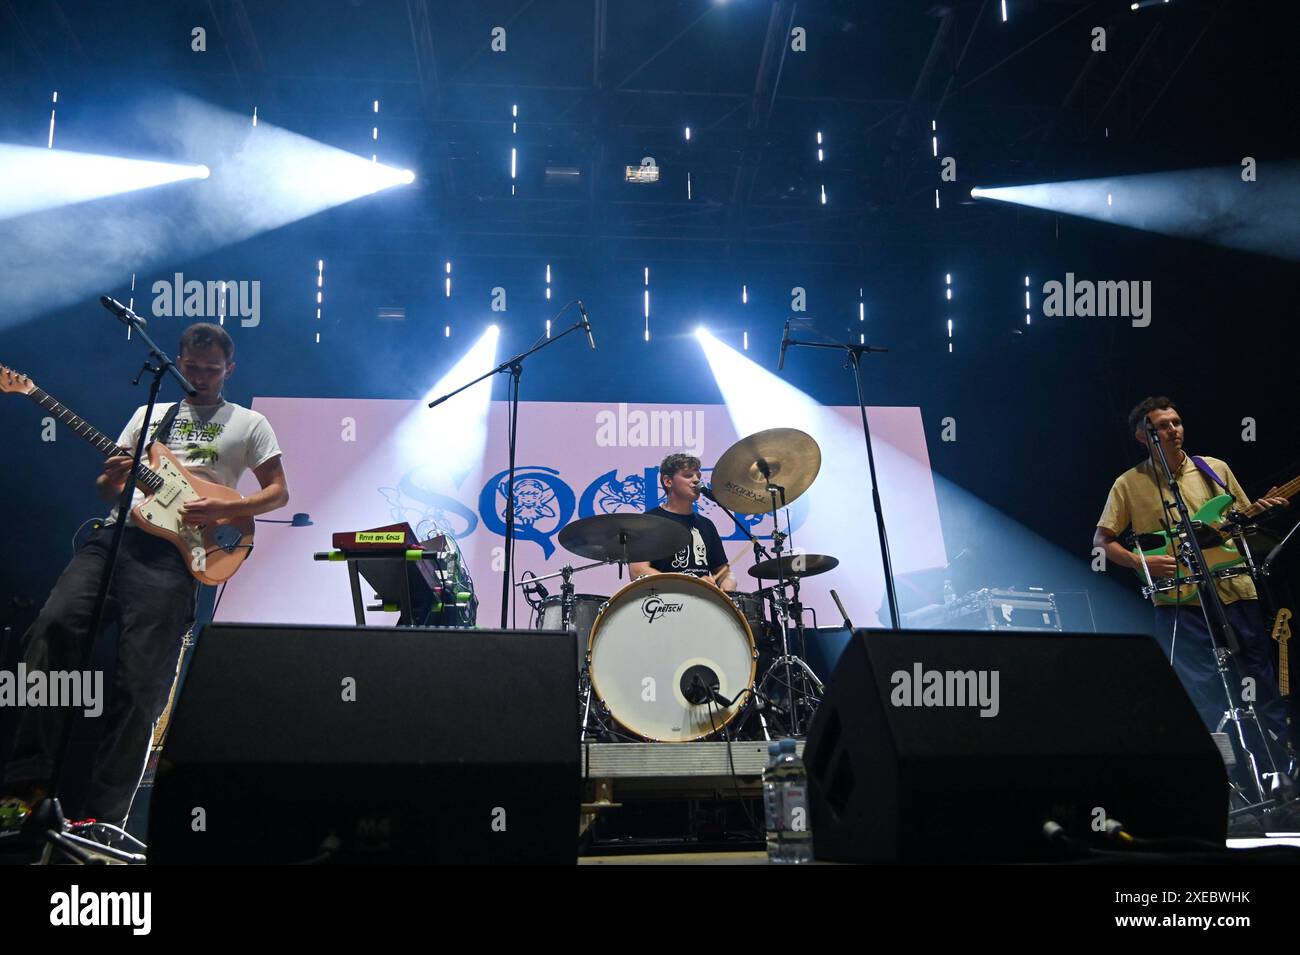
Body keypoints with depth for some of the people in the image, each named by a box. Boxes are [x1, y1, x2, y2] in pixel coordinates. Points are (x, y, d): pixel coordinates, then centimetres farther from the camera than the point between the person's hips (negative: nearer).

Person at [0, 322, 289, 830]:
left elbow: (278, 492, 10)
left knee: (141, 682, -12)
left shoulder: (248, 424, 15)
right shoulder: (149, 414, 25)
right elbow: (107, 488, 22)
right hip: (117, 532, 4)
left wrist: (223, 509, -7)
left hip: (172, 549, -3)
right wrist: (110, 479, -3)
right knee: (56, 625, -22)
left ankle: (104, 813, -5)